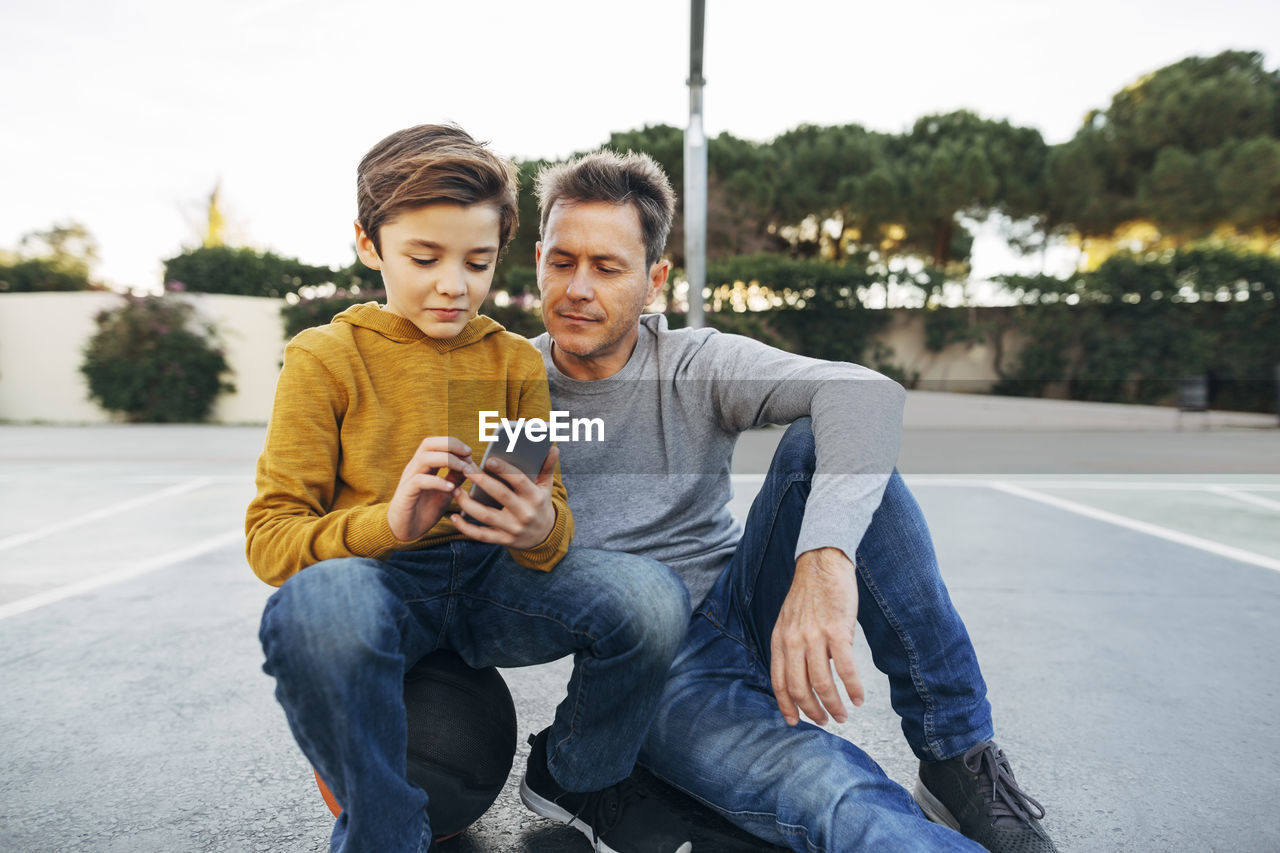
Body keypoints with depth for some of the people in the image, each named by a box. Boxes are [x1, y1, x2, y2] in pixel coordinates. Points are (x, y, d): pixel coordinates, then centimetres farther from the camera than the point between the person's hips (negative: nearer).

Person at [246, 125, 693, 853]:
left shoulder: (516, 360, 8)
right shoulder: (325, 357, -1)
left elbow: (552, 510, 5)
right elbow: (269, 537, -6)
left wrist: (540, 528, -22)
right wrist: (388, 522, -27)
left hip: (490, 577, 3)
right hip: (376, 577, -2)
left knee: (652, 597, -25)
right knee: (316, 603, -39)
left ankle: (576, 778, 8)